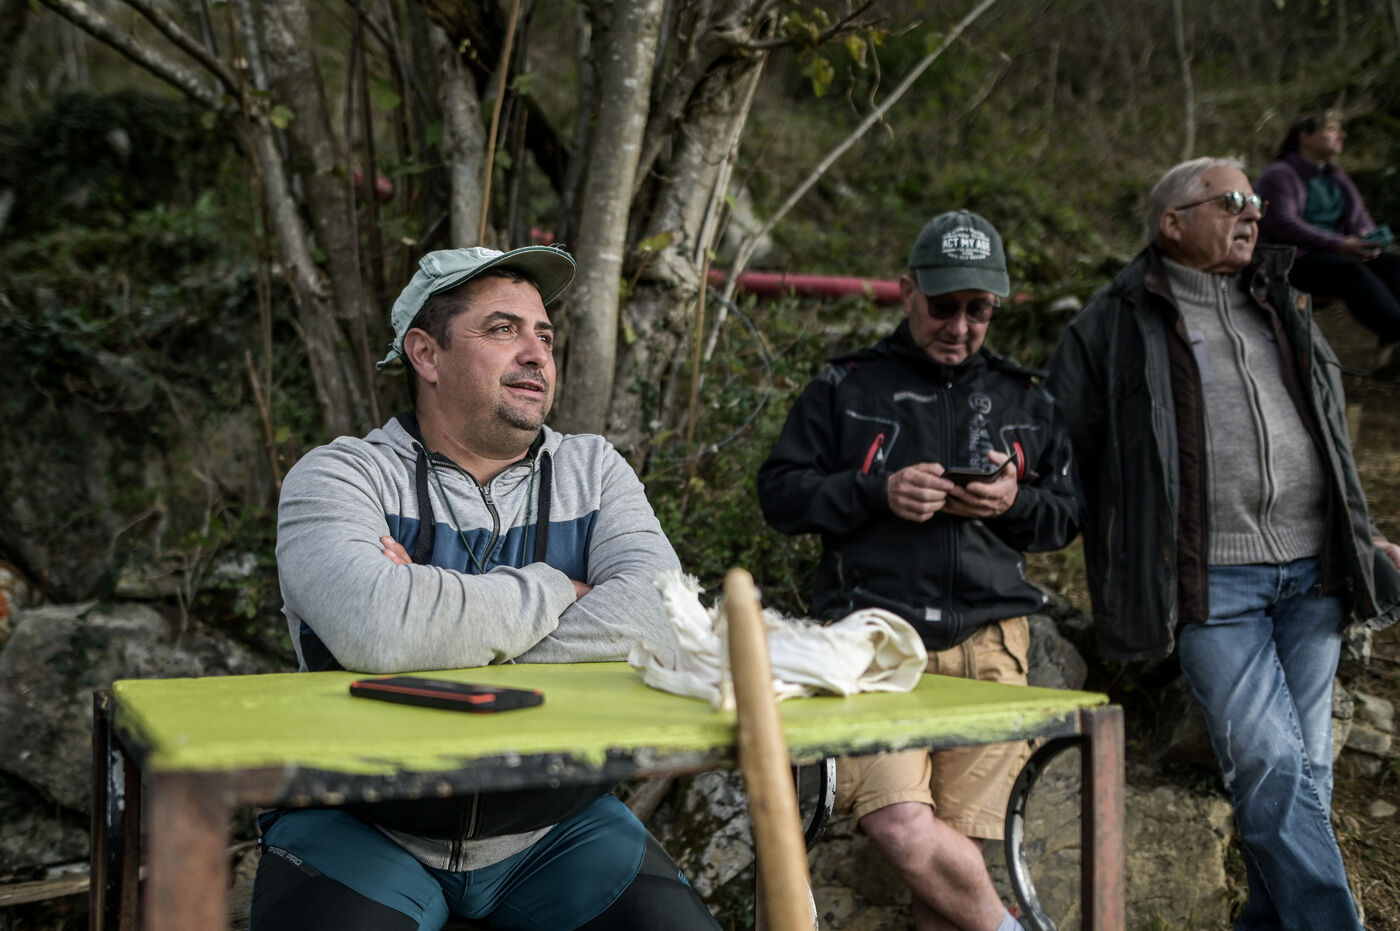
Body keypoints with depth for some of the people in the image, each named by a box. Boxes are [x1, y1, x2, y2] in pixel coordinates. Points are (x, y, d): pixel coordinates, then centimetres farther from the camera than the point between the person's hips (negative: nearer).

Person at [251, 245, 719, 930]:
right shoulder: (340, 476, -5)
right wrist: (557, 592, -12)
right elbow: (376, 630, -26)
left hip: (559, 827, 3)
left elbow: (659, 616, -13)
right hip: (366, 824, -2)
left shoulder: (592, 471, 5)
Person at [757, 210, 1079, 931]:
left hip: (988, 646, 3)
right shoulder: (845, 387, 10)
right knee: (901, 828, -20)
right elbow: (779, 492, 5)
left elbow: (1069, 513, 20)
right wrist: (876, 493, -10)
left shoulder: (1023, 401, 19)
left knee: (956, 842, 0)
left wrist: (1016, 502, -3)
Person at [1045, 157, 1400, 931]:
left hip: (1311, 569, 6)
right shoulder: (1118, 321, 2)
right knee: (1267, 764, -12)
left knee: (1307, 770, 9)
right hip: (1213, 582, -6)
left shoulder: (1281, 304, 20)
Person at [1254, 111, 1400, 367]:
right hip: (1294, 260, -7)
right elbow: (1282, 223, -16)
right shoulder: (1279, 175, -2)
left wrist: (1368, 239, -5)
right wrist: (1339, 245, -23)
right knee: (1352, 270, -35)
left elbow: (1360, 217, 22)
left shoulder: (1335, 175, 23)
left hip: (1337, 254, 8)